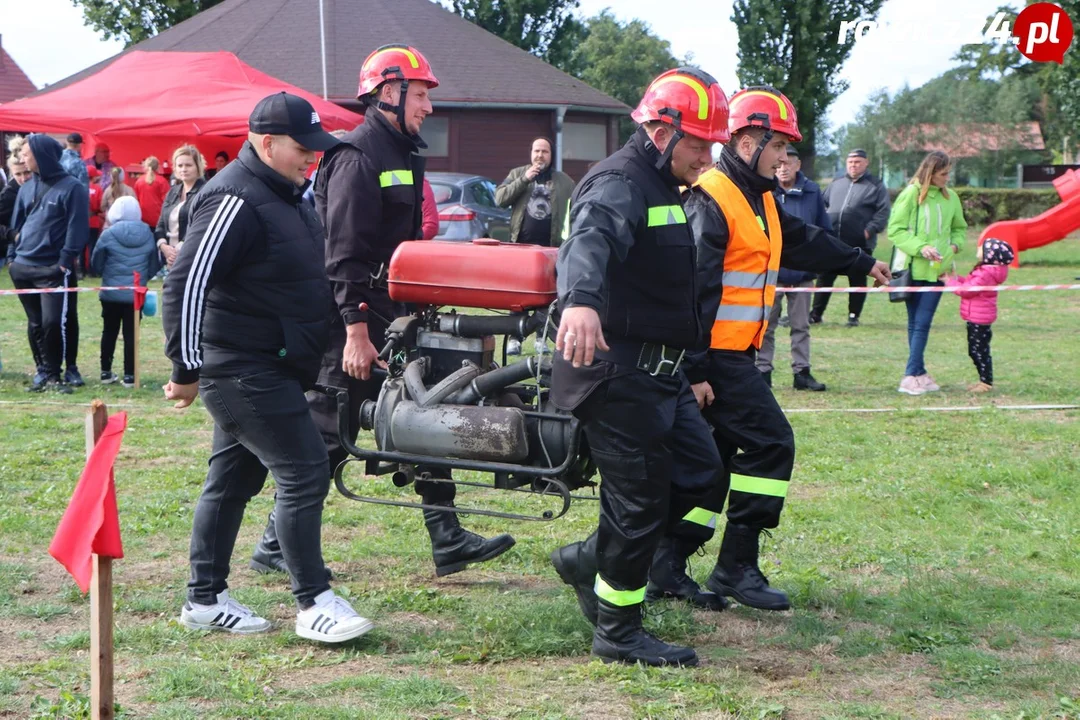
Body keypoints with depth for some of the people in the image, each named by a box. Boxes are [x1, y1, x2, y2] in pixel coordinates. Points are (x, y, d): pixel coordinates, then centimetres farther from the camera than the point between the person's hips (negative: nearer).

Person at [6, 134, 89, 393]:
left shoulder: (71, 188, -7)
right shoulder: (27, 188, 13)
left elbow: (77, 228, -10)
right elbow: (17, 224, 19)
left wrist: (66, 260, -14)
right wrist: (12, 255, 11)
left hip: (54, 270, -6)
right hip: (23, 267, 6)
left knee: (53, 322, -10)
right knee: (35, 323, 9)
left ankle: (51, 372, 2)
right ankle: (45, 371, 18)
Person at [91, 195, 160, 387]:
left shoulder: (109, 235, -9)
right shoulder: (148, 235, -3)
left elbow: (96, 264, -2)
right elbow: (154, 266, 4)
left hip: (111, 294, -1)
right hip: (136, 294, 1)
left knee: (109, 331, 13)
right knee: (131, 334, 4)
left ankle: (106, 372, 17)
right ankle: (129, 375, 2)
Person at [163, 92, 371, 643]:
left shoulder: (284, 195, 14)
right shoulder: (235, 202, -19)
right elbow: (185, 286, -22)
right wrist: (187, 370, -19)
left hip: (270, 366, 10)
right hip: (243, 370, -10)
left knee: (234, 477, 14)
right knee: (304, 473, -10)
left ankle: (205, 600, 21)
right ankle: (313, 603, -4)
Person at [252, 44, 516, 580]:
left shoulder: (402, 154, 16)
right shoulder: (357, 156, -15)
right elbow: (345, 252, -21)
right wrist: (356, 332, -24)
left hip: (392, 316, 10)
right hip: (353, 319, -10)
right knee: (328, 433, -4)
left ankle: (447, 540, 11)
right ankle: (275, 545, 7)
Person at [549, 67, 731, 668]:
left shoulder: (664, 189, 16)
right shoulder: (620, 185, -17)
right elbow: (589, 240, -39)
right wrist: (579, 302, -60)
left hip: (658, 371, 10)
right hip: (619, 371, -10)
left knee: (702, 480, 12)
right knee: (640, 503, -3)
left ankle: (588, 561, 23)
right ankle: (618, 634, 11)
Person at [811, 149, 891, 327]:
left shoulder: (876, 186, 2)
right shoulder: (836, 184, 15)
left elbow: (883, 212, -5)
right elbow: (823, 204, 21)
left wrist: (870, 230, -15)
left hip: (860, 244, -3)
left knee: (857, 281, 5)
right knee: (824, 278, 3)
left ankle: (854, 316, 13)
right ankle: (815, 314, 8)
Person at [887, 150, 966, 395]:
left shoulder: (950, 198, 6)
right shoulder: (911, 194, -7)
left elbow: (959, 228, 20)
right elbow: (895, 230, -8)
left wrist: (955, 245, -1)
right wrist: (920, 247, -19)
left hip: (937, 270, 3)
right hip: (913, 269, -3)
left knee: (923, 323, -2)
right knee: (915, 323, 5)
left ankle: (912, 375, -2)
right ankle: (918, 373, 7)